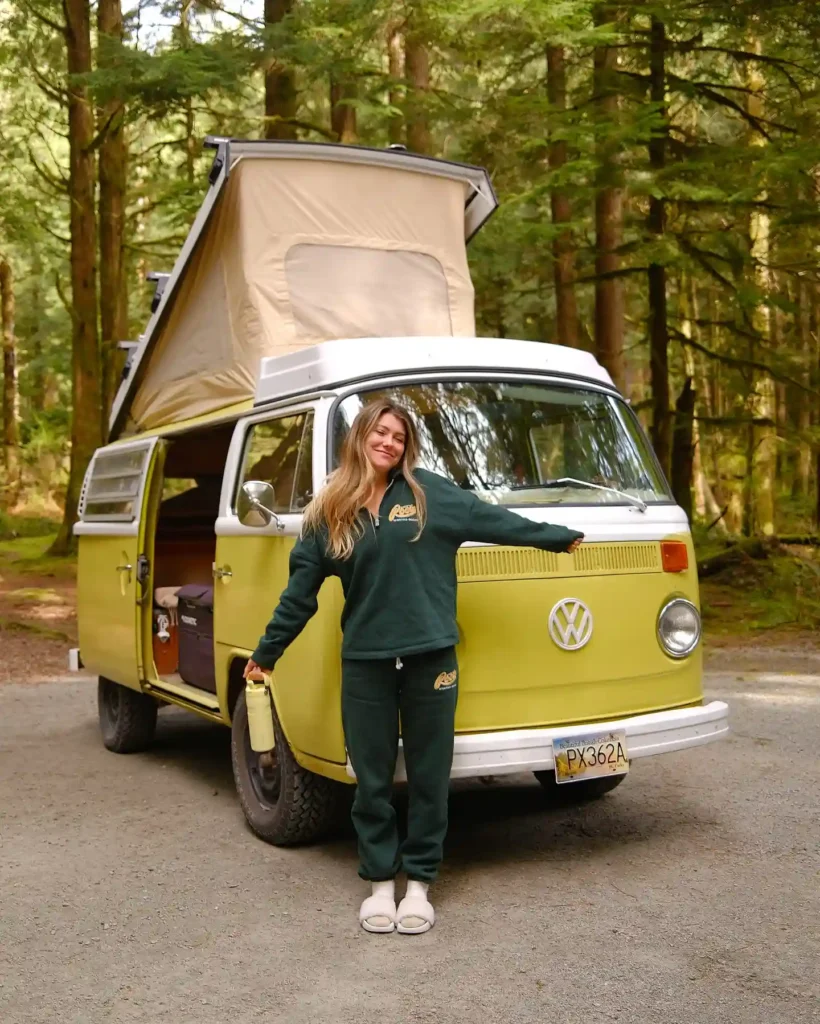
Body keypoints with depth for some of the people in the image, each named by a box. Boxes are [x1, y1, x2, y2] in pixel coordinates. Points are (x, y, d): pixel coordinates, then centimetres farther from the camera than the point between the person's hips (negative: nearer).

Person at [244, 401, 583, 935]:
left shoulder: (431, 492, 2)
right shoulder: (327, 513, 5)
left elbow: (495, 520, 9)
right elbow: (300, 591, 10)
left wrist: (562, 537, 12)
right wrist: (267, 652, 13)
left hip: (430, 658, 0)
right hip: (364, 664, 1)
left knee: (429, 776, 8)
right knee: (372, 779, 9)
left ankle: (419, 883, 23)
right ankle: (381, 881, 25)